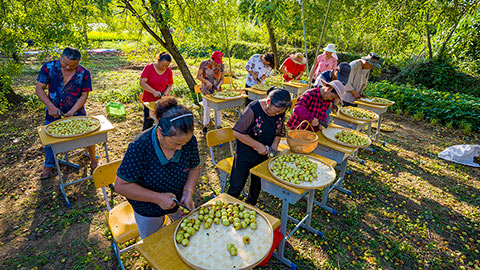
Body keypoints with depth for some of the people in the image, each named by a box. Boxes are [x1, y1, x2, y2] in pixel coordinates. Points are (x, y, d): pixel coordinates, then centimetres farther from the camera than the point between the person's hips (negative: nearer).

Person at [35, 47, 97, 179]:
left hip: (77, 114, -1)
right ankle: (49, 167, 36)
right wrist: (51, 107, -18)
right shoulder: (48, 67, -10)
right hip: (53, 114, 2)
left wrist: (71, 112, -20)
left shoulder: (84, 73, -12)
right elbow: (39, 89, -7)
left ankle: (93, 159, 31)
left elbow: (84, 96, -11)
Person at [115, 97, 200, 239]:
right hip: (148, 209, -2)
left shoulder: (189, 140, -23)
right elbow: (121, 185, -26)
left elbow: (194, 168, -6)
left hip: (180, 200, 3)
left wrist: (188, 191, -23)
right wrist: (158, 198, -31)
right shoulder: (139, 147, -34)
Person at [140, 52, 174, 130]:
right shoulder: (149, 68, -9)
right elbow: (142, 83, -15)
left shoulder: (169, 71, 0)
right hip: (149, 101, -2)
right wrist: (154, 92, -24)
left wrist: (165, 93, -12)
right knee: (148, 123, 5)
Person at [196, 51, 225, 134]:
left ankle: (219, 125, 18)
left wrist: (219, 85, -15)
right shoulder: (204, 64, -8)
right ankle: (205, 125, 21)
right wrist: (206, 81, -19)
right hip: (206, 90, -2)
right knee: (206, 108, 3)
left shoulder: (221, 66, -1)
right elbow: (198, 76, -5)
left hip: (217, 90, 2)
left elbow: (222, 79, 5)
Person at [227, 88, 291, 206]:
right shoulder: (253, 109, -27)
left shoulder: (281, 113, -9)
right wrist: (258, 146, -25)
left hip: (263, 156, 6)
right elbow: (237, 132, -27)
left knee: (258, 184, 24)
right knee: (237, 186, 8)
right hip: (245, 156, -5)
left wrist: (274, 145, -13)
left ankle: (251, 204, 51)